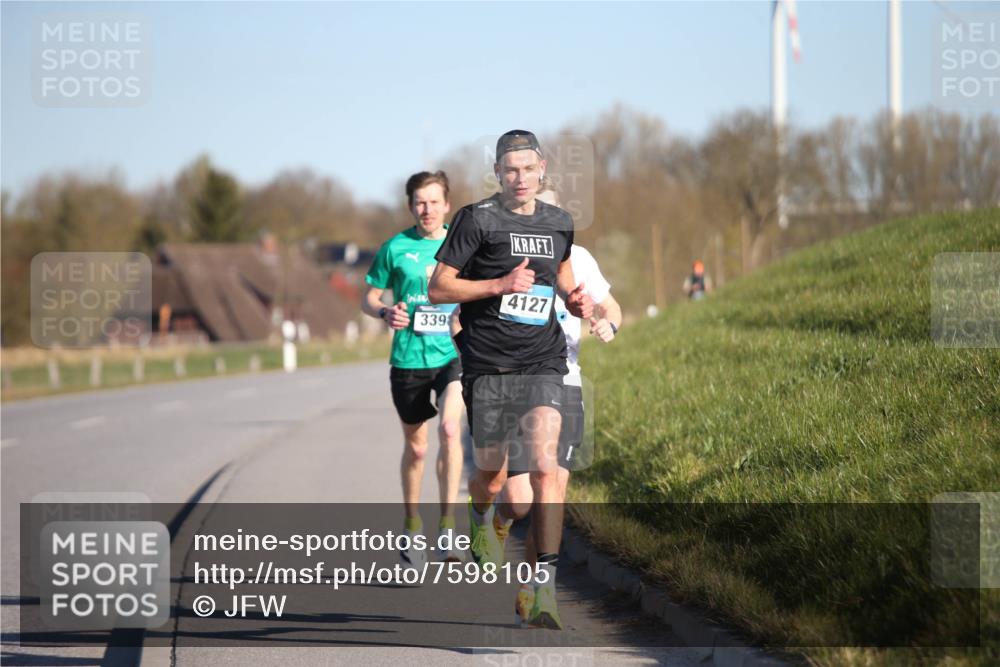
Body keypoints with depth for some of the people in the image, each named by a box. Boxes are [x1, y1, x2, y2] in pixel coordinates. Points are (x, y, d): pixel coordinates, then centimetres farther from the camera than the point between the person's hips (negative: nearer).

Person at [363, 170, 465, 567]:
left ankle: (447, 527, -18)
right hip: (409, 358, 1)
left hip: (454, 354, -1)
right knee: (415, 447, 10)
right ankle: (412, 524, 32)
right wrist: (385, 313, -14)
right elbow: (369, 299, 8)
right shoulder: (396, 248, 1)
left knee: (450, 428, -23)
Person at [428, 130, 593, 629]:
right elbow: (438, 289, -6)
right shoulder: (477, 219, -5)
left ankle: (545, 587, -16)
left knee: (544, 468, -16)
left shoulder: (559, 224, 9)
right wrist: (501, 284, -16)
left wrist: (575, 298, 8)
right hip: (488, 367, -2)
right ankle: (479, 523, 48)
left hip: (542, 366, 2)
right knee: (491, 476, 10)